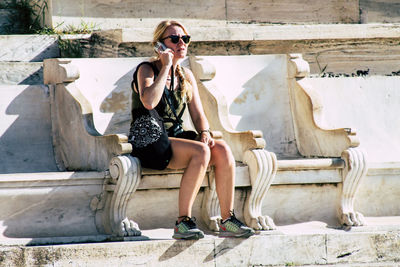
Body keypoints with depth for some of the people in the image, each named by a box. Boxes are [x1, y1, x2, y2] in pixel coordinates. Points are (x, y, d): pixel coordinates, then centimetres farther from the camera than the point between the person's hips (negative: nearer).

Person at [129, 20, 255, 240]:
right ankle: (183, 222, -29)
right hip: (148, 144, -6)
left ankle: (227, 220, -18)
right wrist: (166, 67, -17)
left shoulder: (186, 76, 15)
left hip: (175, 138, 6)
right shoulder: (146, 70, -5)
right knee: (201, 152, -31)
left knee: (222, 150, -20)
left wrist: (205, 134, -9)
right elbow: (149, 102, -25)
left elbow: (198, 114, 13)